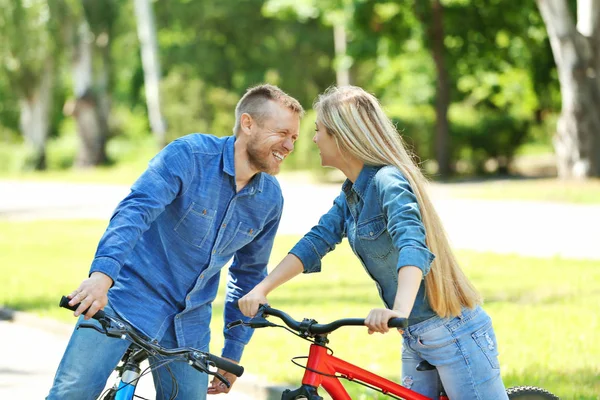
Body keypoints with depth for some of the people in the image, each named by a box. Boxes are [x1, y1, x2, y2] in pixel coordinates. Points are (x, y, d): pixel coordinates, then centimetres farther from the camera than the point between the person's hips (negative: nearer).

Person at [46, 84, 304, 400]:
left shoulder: (270, 199, 1)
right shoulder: (189, 155, -15)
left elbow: (250, 273, 14)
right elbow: (136, 209, -28)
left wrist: (233, 352, 14)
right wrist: (103, 272, -45)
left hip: (188, 322, 5)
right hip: (127, 296, -5)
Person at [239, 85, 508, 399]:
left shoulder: (388, 181, -20)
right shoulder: (351, 193, 9)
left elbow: (413, 246, -34)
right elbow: (316, 241, 6)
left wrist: (400, 310, -50)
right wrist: (261, 289, -6)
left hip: (454, 334, -9)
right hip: (416, 338, 9)